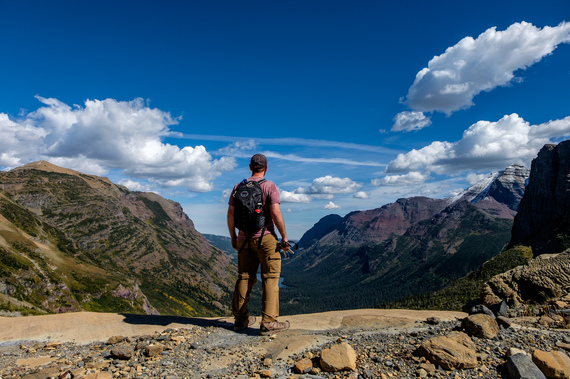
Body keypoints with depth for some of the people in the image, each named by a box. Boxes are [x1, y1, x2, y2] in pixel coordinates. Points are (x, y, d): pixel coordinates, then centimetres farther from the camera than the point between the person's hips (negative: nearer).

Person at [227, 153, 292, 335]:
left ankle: (240, 319, 22)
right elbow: (276, 213, -16)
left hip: (244, 239, 5)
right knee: (270, 278, 1)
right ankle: (268, 322, 0)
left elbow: (230, 214, 7)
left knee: (245, 277, 13)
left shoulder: (238, 187, 7)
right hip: (265, 238, -5)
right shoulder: (270, 186, -7)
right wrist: (284, 237, -9)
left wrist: (233, 237, 18)